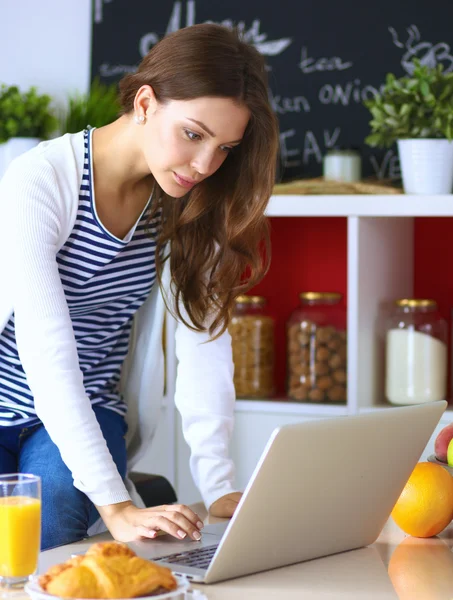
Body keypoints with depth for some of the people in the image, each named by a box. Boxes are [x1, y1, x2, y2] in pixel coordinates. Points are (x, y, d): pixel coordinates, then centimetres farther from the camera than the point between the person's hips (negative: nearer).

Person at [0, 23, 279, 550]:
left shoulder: (190, 207, -7)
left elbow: (205, 339, -11)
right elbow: (46, 353, -32)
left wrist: (219, 487, -24)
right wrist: (116, 505, -39)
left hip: (93, 410, 4)